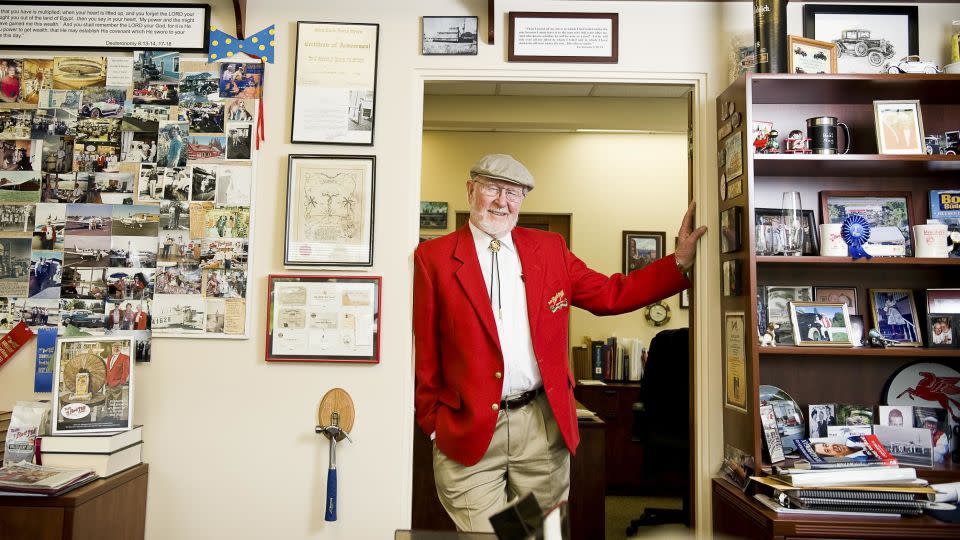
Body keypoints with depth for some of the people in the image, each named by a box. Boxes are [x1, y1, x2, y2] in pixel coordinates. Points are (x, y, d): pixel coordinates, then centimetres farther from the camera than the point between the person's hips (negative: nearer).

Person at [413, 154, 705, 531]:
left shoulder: (550, 248, 9)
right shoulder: (432, 257, -2)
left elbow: (609, 295, 9)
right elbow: (423, 352, -1)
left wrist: (681, 260, 1)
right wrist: (434, 423, -2)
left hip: (544, 427, 3)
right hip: (468, 432, -3)